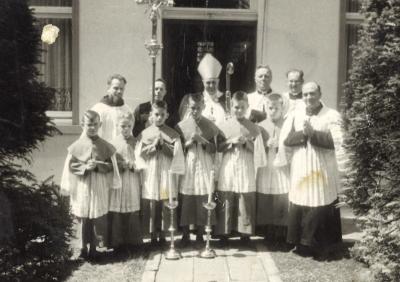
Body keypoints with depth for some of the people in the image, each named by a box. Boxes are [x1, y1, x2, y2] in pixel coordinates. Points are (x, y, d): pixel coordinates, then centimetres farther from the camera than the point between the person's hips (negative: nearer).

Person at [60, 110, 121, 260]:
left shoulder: (105, 146, 2)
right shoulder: (77, 146, 0)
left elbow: (110, 166, 1)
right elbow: (71, 166, -3)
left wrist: (98, 166, -17)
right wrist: (85, 167, -19)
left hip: (99, 188, 1)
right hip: (82, 188, -1)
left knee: (98, 218, 2)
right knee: (84, 218, 3)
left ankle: (94, 248, 14)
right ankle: (84, 248, 16)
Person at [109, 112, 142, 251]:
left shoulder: (136, 142, 2)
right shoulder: (114, 142, 0)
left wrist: (131, 164, -14)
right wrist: (121, 165, -17)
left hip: (133, 182, 1)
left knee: (133, 213, 4)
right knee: (117, 214, 1)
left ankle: (133, 240, 16)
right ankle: (117, 241, 12)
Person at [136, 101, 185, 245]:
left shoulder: (172, 134, 5)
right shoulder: (144, 133, 5)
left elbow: (176, 153, -2)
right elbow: (140, 153, -2)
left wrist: (163, 144, -10)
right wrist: (154, 144, -10)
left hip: (166, 173, 0)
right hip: (150, 174, 0)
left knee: (165, 205, 0)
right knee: (150, 205, 0)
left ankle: (162, 234, 12)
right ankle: (152, 235, 11)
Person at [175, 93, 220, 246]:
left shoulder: (209, 125, 4)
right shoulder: (181, 126, 4)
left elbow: (214, 149, 4)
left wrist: (202, 140, -11)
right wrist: (188, 143, -11)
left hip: (204, 167, 0)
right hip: (187, 166, 0)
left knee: (204, 201, 0)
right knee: (185, 201, -2)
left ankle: (200, 235, 12)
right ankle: (185, 235, 10)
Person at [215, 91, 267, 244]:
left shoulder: (253, 127, 5)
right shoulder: (224, 126, 5)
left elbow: (257, 149, 5)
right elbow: (218, 147, 4)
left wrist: (246, 142, -11)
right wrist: (231, 141, -11)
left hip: (246, 169, 0)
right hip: (228, 167, 0)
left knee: (246, 202, 0)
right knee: (225, 201, -1)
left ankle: (244, 233, 10)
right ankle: (223, 233, 8)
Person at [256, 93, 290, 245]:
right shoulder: (260, 127, 9)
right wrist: (266, 145, -10)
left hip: (283, 169, -1)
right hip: (265, 170, 2)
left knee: (284, 202, -6)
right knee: (264, 203, 2)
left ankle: (283, 235, 4)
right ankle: (268, 235, 14)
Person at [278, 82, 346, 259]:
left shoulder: (332, 116, -2)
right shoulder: (295, 115, 9)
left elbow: (335, 141, -13)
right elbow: (285, 139, 1)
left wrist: (312, 133, -19)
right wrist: (302, 133, -14)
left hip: (323, 173, -3)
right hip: (300, 171, 3)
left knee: (321, 210, 0)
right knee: (298, 210, 5)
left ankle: (321, 248, 13)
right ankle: (302, 245, 18)